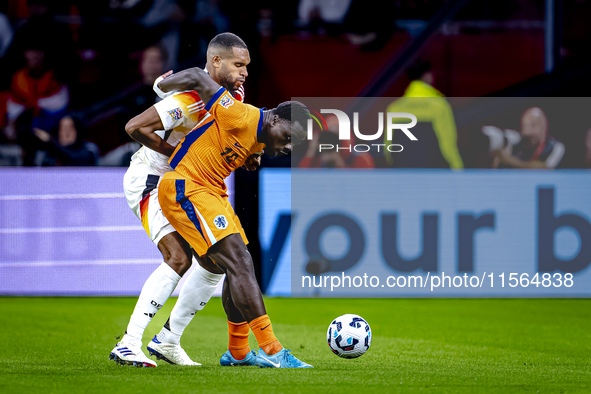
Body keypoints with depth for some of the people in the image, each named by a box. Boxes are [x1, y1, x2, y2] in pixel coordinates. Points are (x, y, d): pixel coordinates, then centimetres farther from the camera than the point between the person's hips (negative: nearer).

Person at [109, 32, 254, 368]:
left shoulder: (235, 95, 0)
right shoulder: (191, 98, -26)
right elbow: (135, 127, -29)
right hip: (150, 180, -9)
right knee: (179, 257, -24)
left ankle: (168, 340, 11)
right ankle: (129, 345, -23)